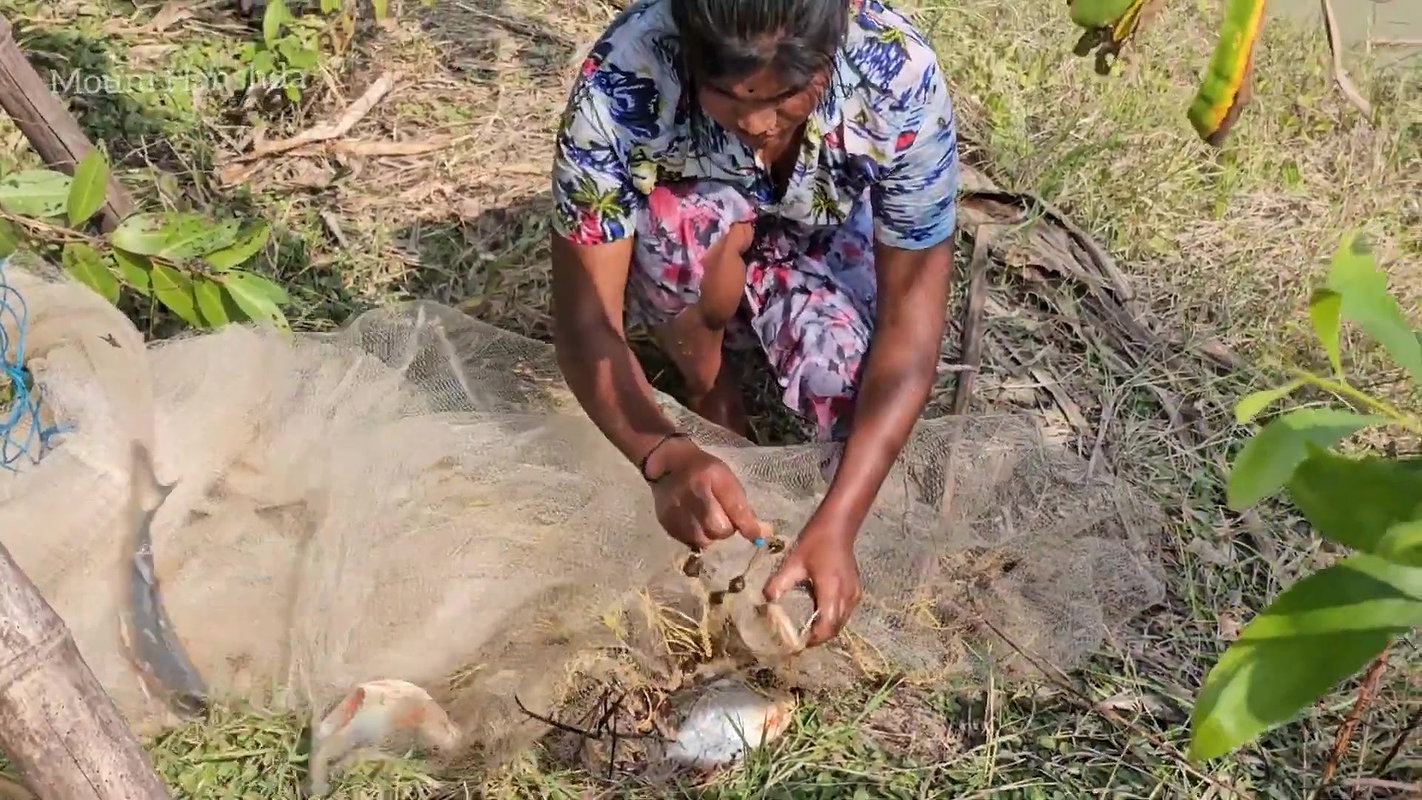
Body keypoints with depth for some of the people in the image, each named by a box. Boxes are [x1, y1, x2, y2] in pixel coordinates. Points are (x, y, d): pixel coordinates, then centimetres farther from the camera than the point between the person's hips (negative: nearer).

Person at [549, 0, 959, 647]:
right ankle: (707, 386, -4)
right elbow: (584, 319, -32)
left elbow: (911, 316, -30)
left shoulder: (900, 75, -33)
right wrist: (665, 456, -50)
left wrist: (836, 522, -40)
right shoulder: (621, 82, -35)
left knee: (854, 393, -29)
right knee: (701, 214, -35)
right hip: (679, 273, 0)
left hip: (819, 253, 1)